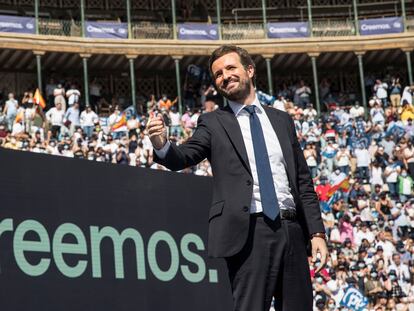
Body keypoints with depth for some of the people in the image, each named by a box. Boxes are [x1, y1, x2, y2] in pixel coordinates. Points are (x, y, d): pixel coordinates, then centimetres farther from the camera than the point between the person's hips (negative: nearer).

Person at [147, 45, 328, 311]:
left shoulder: (282, 120, 17)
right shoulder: (213, 123, 7)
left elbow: (303, 181, 16)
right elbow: (185, 156, -8)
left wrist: (317, 232, 8)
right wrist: (162, 146, -31)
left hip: (292, 229, 4)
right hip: (250, 231, -4)